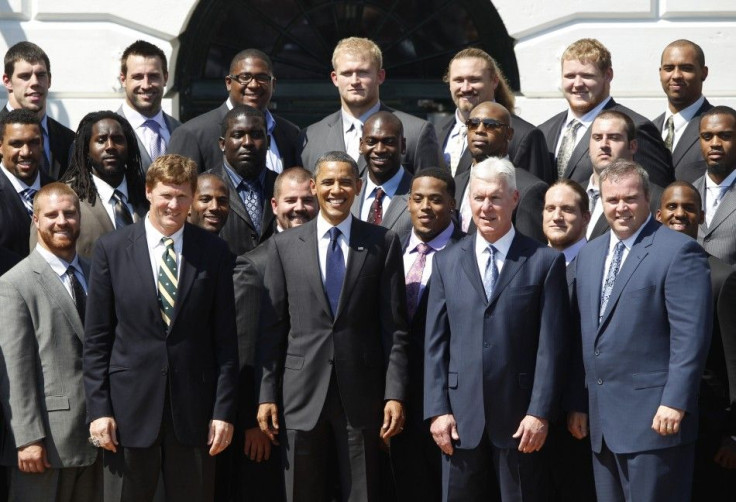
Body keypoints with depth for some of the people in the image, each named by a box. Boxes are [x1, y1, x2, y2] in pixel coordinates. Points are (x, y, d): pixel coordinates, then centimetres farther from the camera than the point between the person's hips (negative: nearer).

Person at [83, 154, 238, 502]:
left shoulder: (214, 252, 4)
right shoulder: (111, 249, 2)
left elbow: (225, 339, 4)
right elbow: (96, 338, 2)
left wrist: (224, 410, -2)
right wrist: (98, 409, -4)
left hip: (194, 410, 1)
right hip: (130, 406, 0)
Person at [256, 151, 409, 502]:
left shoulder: (383, 243, 3)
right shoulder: (285, 245, 6)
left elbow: (394, 326, 1)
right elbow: (271, 327, 6)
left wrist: (395, 394, -5)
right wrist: (266, 394, 1)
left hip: (361, 394, -1)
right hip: (301, 394, 1)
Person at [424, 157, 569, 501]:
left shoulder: (545, 262, 1)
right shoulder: (447, 262, 10)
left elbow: (551, 346, -4)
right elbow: (435, 343, 7)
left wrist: (540, 412, -10)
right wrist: (437, 410, -1)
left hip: (519, 419, -2)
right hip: (461, 418, 3)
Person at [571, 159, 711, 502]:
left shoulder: (678, 251, -7)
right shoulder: (588, 255, 15)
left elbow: (691, 335, -13)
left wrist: (674, 403, -18)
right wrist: (578, 403, 13)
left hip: (655, 419, -7)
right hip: (601, 422, 7)